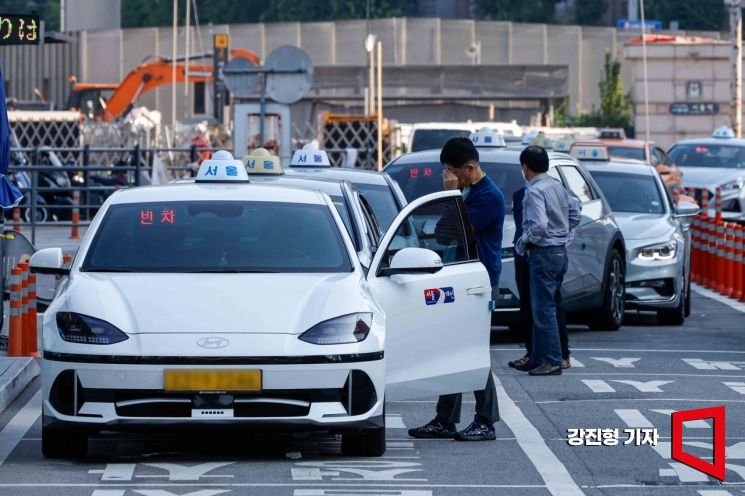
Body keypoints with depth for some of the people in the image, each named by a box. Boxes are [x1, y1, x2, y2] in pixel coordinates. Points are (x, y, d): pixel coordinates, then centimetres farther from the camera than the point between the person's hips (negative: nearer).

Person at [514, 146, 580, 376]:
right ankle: (537, 358, 20)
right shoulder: (557, 186, 11)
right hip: (560, 251, 9)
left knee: (544, 308, -6)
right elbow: (575, 213, 18)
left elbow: (539, 226, -25)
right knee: (541, 307, 16)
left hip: (544, 253, -9)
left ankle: (552, 361, -7)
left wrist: (523, 242, -10)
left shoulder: (535, 191, -16)